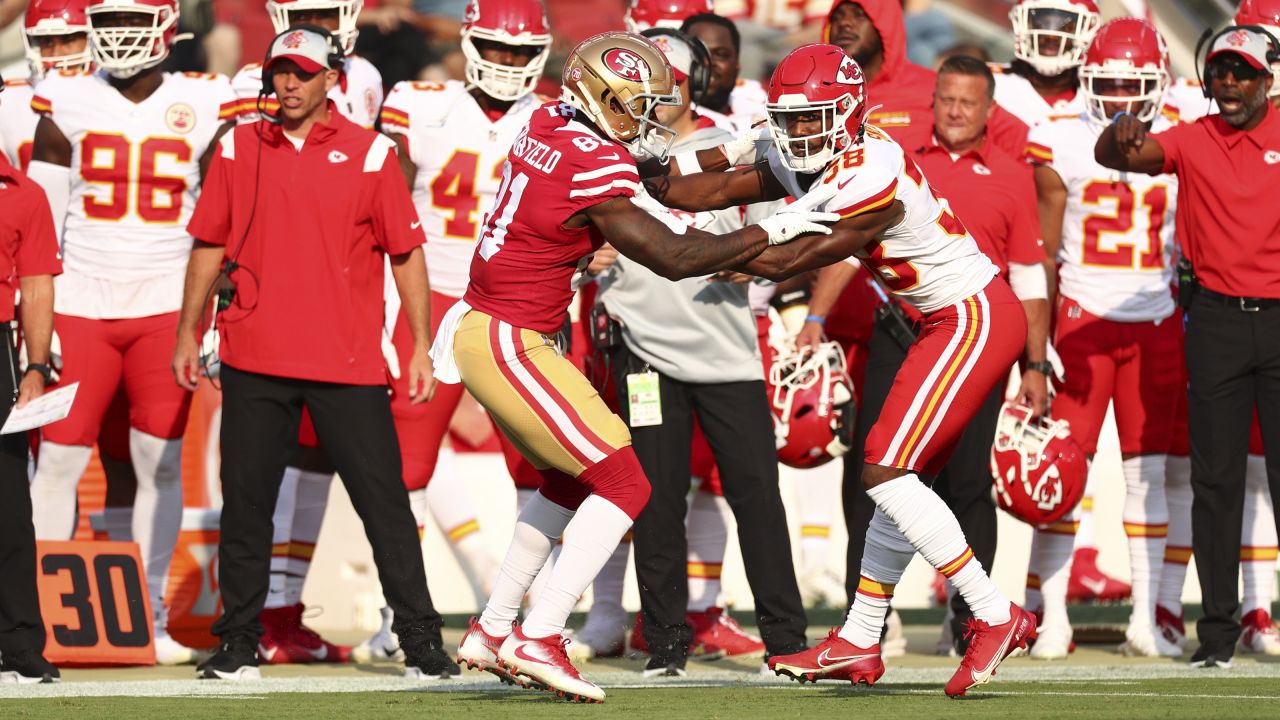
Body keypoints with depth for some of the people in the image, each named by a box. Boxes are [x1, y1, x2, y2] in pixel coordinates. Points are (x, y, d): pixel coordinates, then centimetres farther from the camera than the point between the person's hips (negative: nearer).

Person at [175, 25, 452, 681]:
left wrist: (421, 344, -2)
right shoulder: (238, 149, 8)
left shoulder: (370, 153, 1)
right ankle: (238, 645, 13)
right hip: (254, 360, 2)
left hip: (347, 365, -2)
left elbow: (405, 252, 2)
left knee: (384, 503, -2)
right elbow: (210, 245, 14)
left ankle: (420, 642, 3)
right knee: (245, 504, 5)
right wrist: (188, 333, 12)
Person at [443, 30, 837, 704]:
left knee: (568, 478, 24)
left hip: (476, 326, 10)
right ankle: (538, 640, -12)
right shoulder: (595, 170, -20)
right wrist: (773, 230, -13)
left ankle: (492, 630, 27)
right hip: (509, 343, -10)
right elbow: (673, 258, -18)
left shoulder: (547, 124, 4)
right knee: (622, 485, -7)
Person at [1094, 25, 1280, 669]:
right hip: (1215, 320, 1)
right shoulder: (1193, 141, 2)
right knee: (1215, 477, 4)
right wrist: (1122, 133, -33)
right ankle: (1218, 627, 8)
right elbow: (1112, 156, -12)